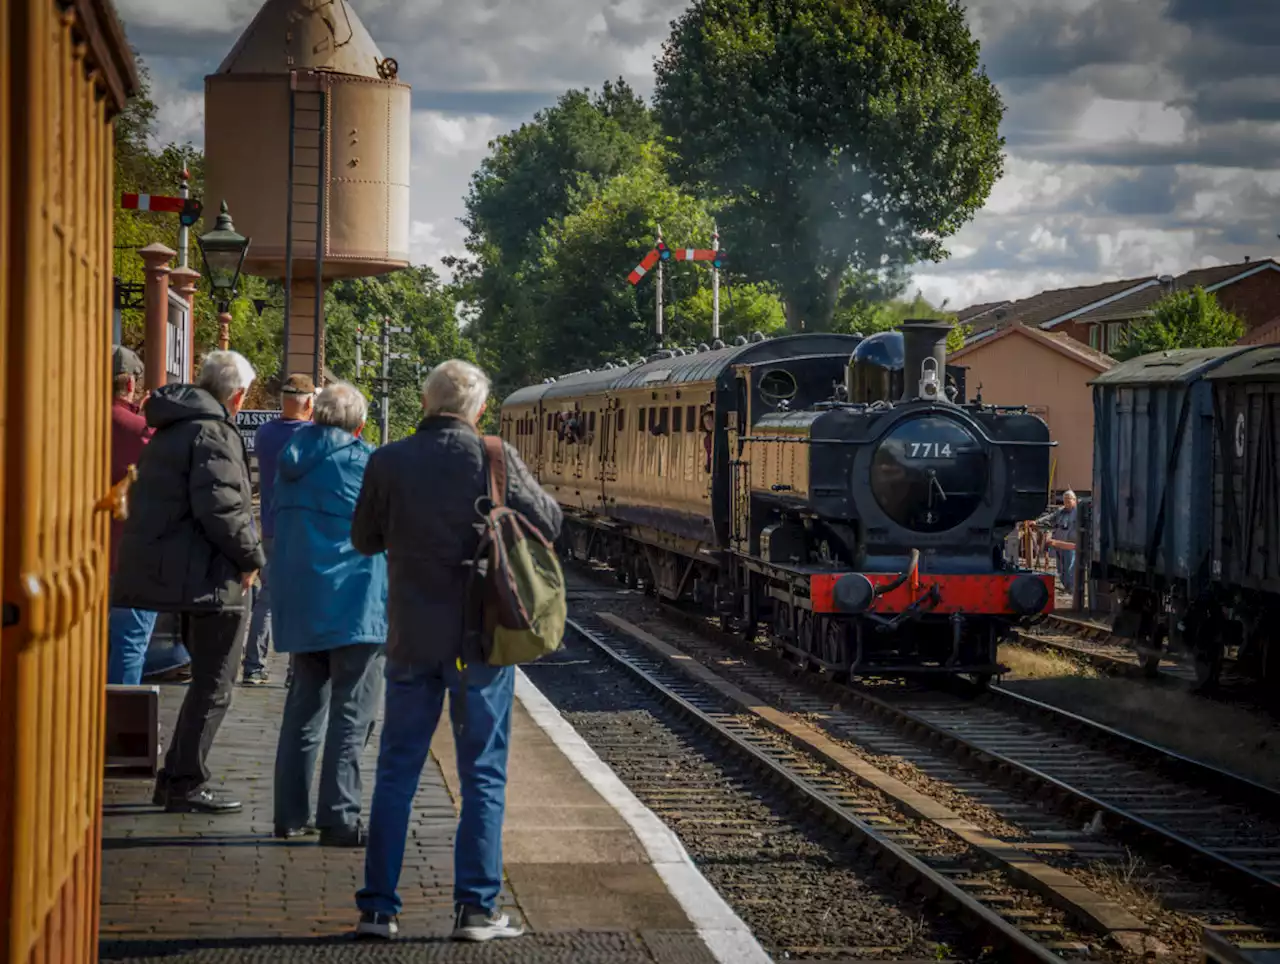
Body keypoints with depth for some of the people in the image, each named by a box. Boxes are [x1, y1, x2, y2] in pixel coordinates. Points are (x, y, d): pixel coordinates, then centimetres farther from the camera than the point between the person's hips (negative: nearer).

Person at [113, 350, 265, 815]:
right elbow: (218, 507, -24)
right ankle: (186, 784, 1)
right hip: (208, 576, -10)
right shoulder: (213, 433, -15)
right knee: (213, 687, -1)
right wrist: (251, 557, -11)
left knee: (208, 681, 19)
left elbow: (157, 502, 22)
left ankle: (176, 777, 22)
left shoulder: (171, 429, 16)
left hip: (162, 565, 10)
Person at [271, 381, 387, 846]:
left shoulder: (291, 461, 9)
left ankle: (291, 813, 17)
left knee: (304, 707, 15)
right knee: (351, 714, -4)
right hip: (354, 605, -7)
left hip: (299, 605, 7)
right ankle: (339, 818, -7)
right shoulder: (362, 461, -10)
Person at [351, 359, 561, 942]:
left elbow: (364, 539, 7)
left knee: (397, 771, 10)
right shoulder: (494, 458, -10)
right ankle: (476, 909, 6)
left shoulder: (388, 462, -5)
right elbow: (548, 524, 0)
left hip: (411, 637, 2)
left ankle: (378, 907, 10)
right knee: (483, 775, 7)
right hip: (481, 637, -2)